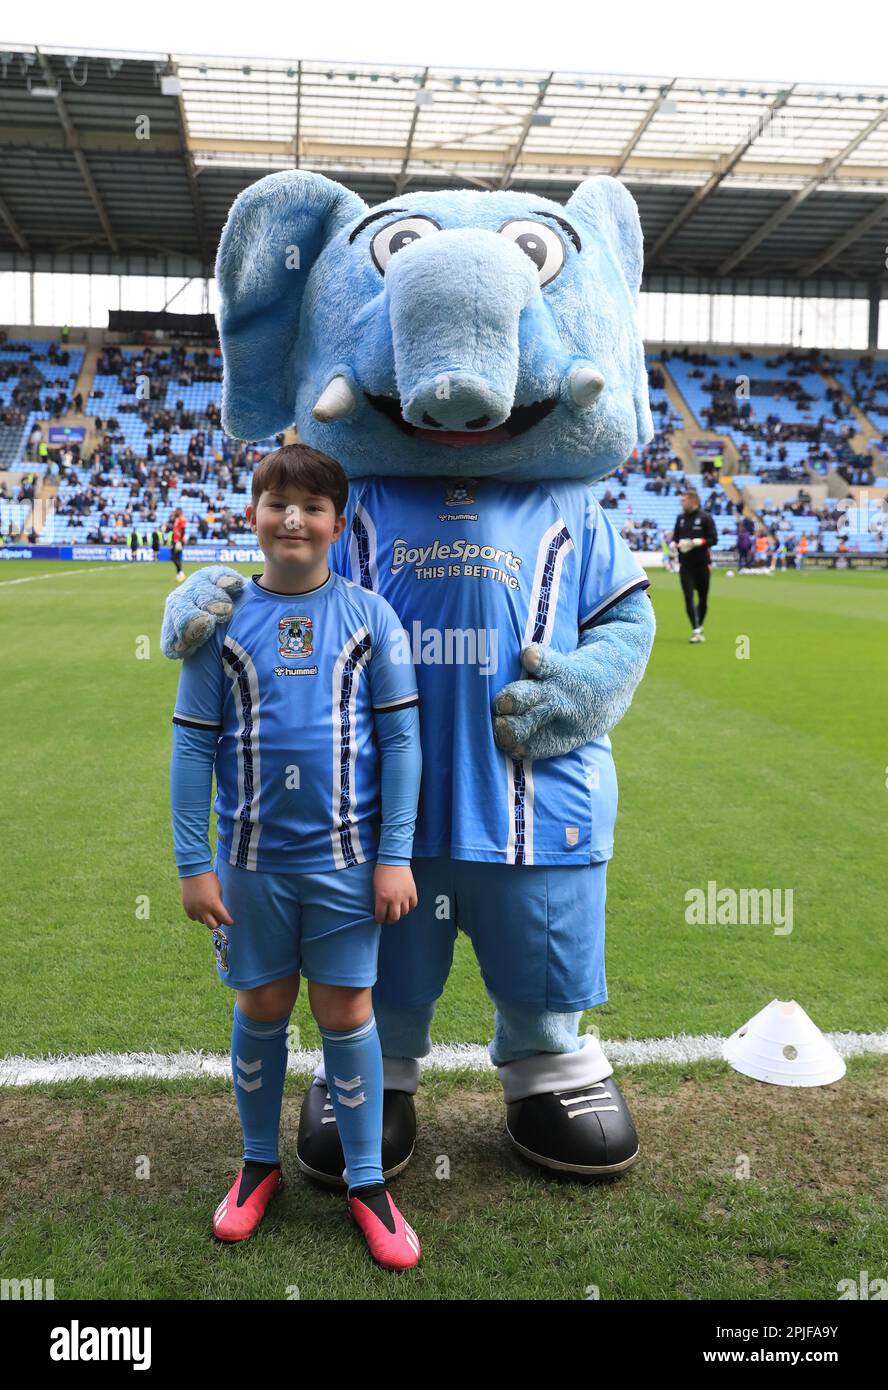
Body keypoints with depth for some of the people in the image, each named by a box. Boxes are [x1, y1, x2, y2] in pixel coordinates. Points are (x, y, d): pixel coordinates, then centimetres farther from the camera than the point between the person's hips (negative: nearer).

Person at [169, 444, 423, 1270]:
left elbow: (401, 737, -3)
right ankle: (259, 1163, 34)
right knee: (261, 1007, 14)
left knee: (346, 1012, 7)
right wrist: (193, 864, -3)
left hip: (346, 856, -1)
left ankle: (366, 1181, 24)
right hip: (252, 858, 1)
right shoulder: (222, 621, -1)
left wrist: (396, 855, -6)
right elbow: (192, 746, 0)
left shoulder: (369, 615, -3)